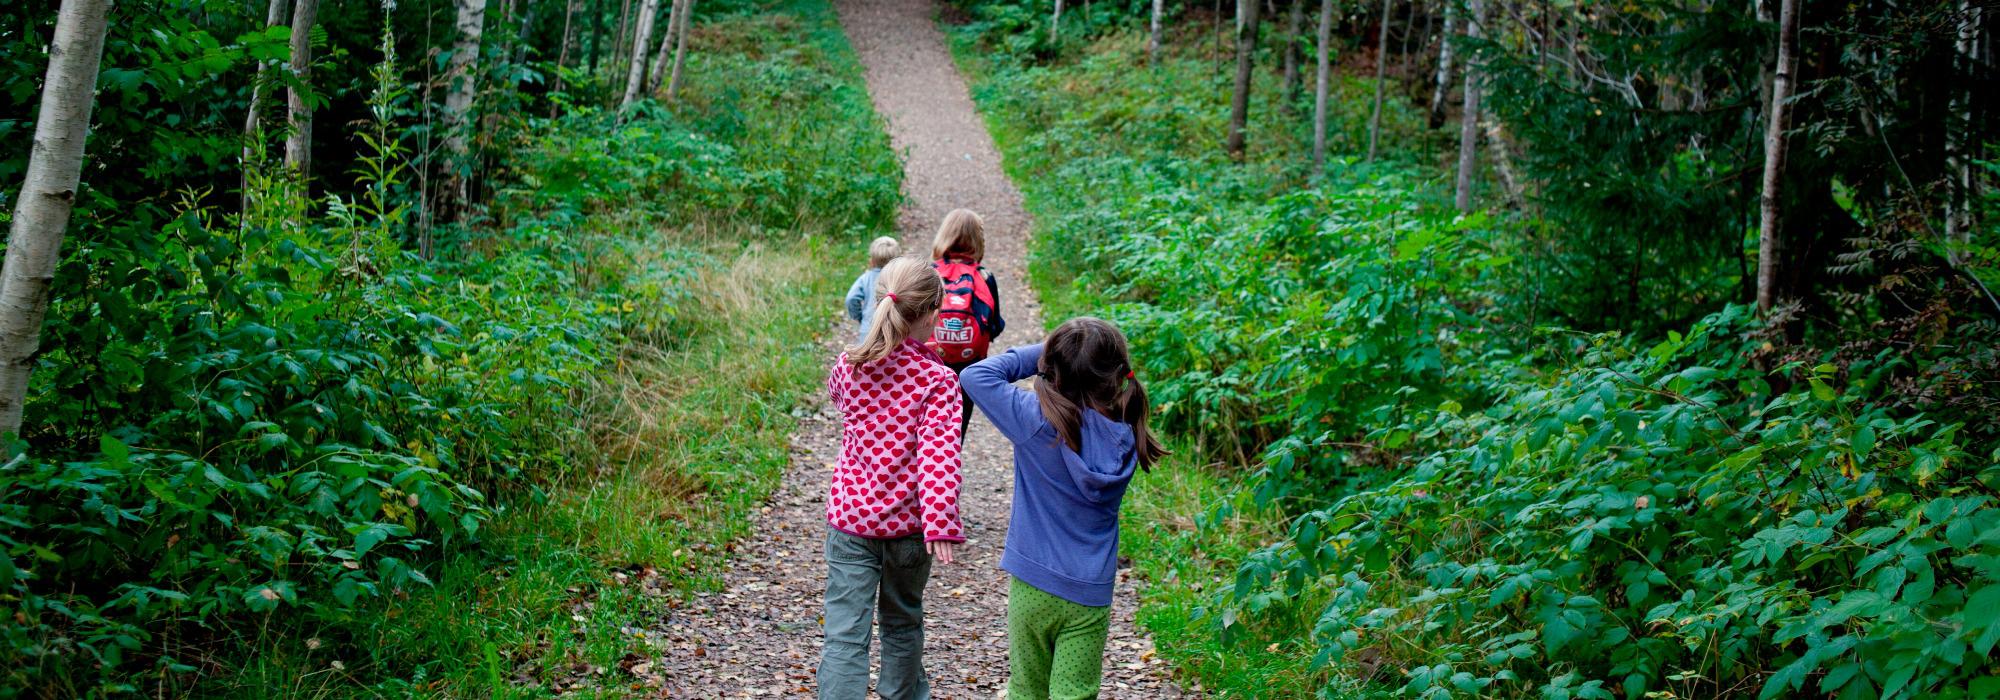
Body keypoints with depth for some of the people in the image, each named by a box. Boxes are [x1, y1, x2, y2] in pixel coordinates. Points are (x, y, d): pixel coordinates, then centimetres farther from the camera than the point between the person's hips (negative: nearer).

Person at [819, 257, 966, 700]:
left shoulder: (848, 366, -2)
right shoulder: (938, 379, -12)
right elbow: (939, 456, -22)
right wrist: (940, 524, -27)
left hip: (850, 515, 1)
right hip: (907, 522, -1)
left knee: (845, 633, -3)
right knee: (902, 622, 21)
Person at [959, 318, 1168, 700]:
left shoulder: (1039, 420, -16)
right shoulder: (1126, 436, -5)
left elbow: (975, 375, -10)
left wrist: (1037, 353, -2)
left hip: (1032, 586, -2)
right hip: (1091, 594, 2)